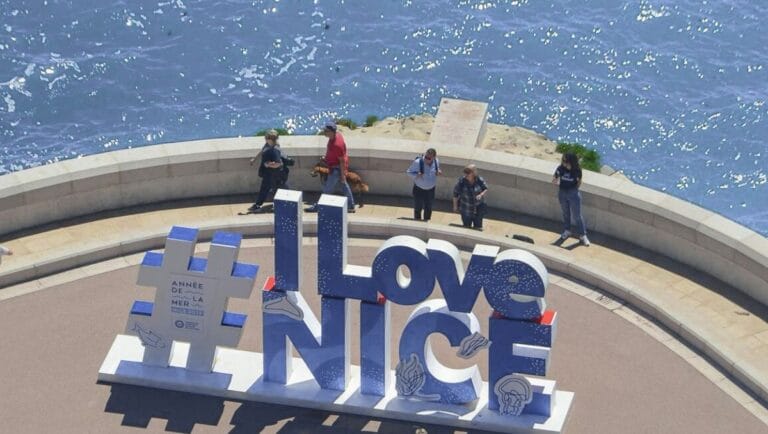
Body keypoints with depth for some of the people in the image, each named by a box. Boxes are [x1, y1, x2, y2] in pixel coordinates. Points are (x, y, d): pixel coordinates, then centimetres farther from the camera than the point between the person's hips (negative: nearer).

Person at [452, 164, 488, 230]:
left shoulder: (480, 180, -15)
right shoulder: (461, 181, -19)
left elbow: (486, 189, -1)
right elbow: (455, 193, -8)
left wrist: (481, 195, -23)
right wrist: (455, 206, -2)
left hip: (478, 209, 1)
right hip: (466, 210, -1)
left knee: (478, 227, 12)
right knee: (466, 226, 16)